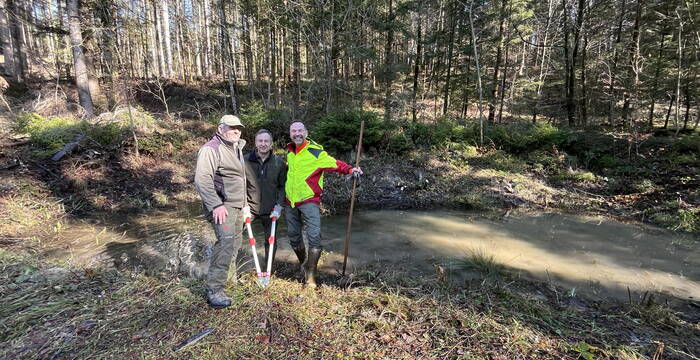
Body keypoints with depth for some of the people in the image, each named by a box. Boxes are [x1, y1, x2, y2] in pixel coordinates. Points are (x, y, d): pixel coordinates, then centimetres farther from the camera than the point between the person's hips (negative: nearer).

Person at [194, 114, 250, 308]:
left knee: (235, 243, 15)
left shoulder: (237, 149, 18)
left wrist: (245, 204, 24)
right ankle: (214, 291, -6)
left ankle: (231, 277, 30)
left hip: (237, 206, 9)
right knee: (226, 244, -14)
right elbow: (202, 180, -21)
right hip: (222, 206, -9)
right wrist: (216, 205, -26)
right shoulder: (211, 149, -12)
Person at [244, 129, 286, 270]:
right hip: (250, 207, 0)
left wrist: (278, 206, -7)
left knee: (271, 242, 10)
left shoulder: (279, 163, -3)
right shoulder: (245, 160, -5)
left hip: (270, 210, 1)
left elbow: (283, 186, 2)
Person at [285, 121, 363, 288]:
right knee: (293, 236, 14)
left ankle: (310, 276, -2)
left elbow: (334, 163, -10)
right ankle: (303, 263, 37)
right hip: (290, 201, 6)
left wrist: (350, 169, -27)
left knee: (314, 237, -14)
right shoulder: (289, 151, 10)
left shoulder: (316, 152, -10)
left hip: (309, 201, -6)